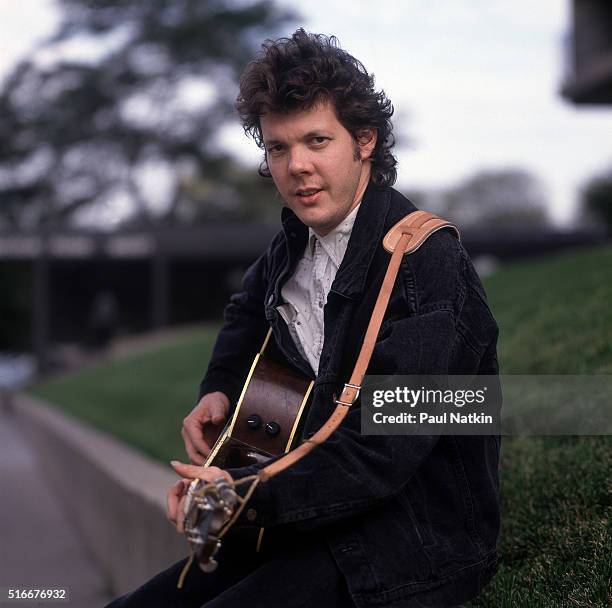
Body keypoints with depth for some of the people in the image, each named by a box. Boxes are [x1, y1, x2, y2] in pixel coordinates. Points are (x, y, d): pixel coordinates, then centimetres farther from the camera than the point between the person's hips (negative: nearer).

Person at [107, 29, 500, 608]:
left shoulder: (427, 264, -21)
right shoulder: (297, 242, 5)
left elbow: (386, 447, -27)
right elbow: (248, 313, 29)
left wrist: (253, 497, -33)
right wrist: (219, 389, 12)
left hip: (412, 548, -8)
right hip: (313, 517, 8)